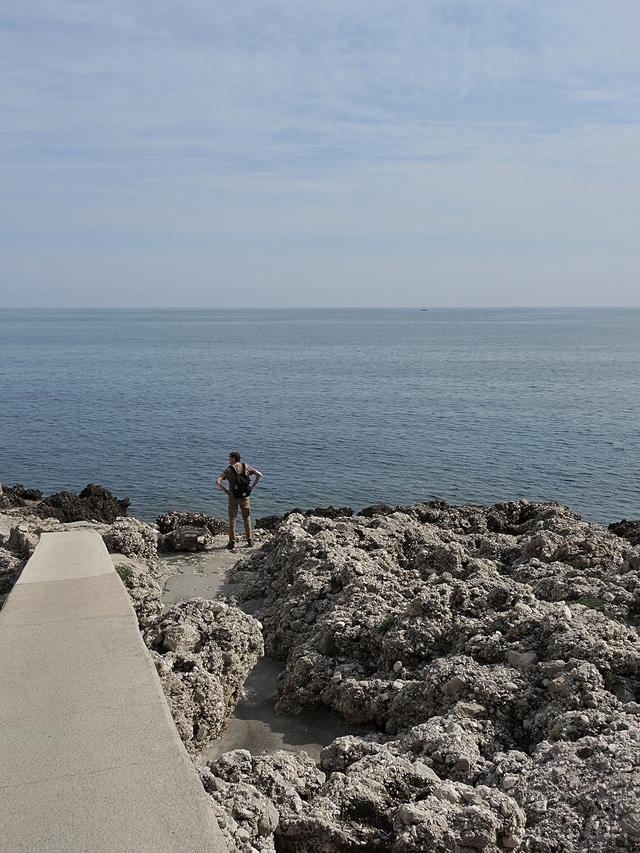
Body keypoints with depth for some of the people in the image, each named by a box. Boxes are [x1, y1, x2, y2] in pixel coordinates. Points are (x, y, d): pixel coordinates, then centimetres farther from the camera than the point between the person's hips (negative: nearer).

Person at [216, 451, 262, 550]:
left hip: (233, 497, -2)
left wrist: (225, 490, -9)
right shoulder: (246, 467, -2)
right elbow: (259, 475, -3)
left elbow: (218, 481, -21)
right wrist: (252, 487, 1)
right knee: (247, 518, 15)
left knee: (232, 519, 8)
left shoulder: (228, 470, -11)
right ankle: (250, 541, 17)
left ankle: (232, 542, 10)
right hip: (245, 496, 2)